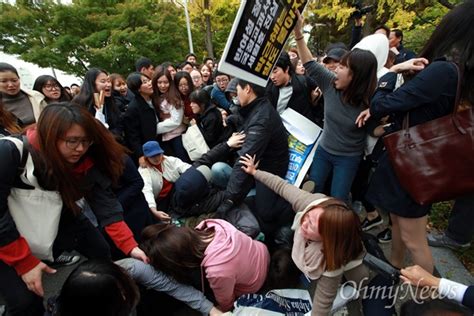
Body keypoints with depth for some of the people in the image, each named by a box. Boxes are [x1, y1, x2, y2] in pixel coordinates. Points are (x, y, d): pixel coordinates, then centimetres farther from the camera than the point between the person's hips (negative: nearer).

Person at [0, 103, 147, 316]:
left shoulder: (88, 162, -18)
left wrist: (130, 246, -33)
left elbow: (106, 205, -23)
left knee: (101, 253, 5)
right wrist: (25, 263, -23)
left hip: (58, 221, 4)